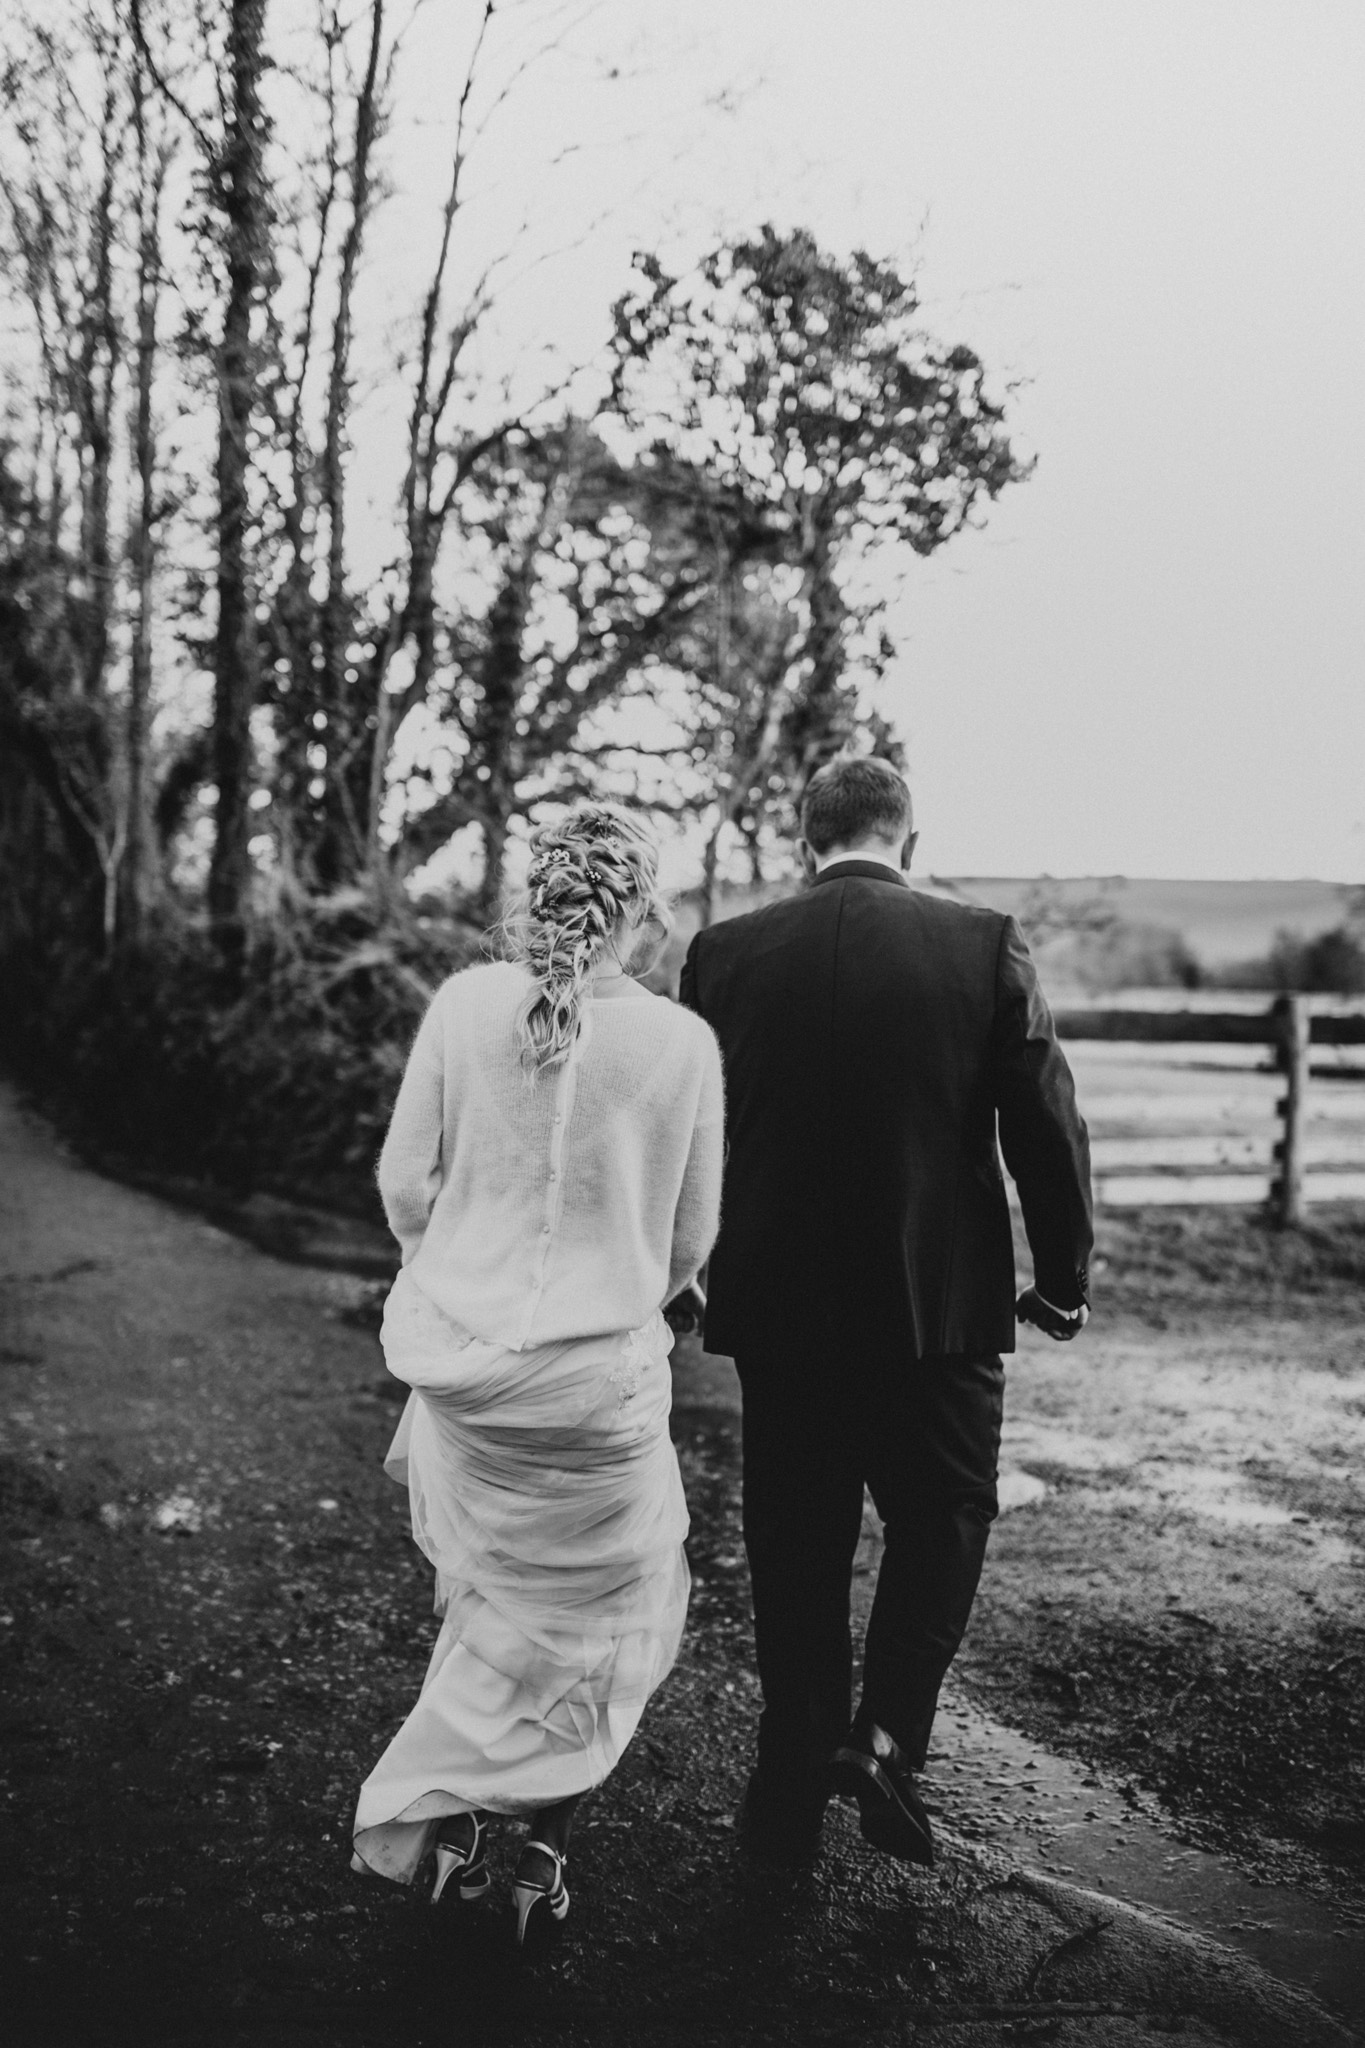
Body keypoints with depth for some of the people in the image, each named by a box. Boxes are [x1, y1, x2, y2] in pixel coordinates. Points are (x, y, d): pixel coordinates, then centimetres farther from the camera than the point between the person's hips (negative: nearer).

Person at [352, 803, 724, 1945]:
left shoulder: (466, 1003, -8)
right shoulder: (683, 1042, -12)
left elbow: (404, 1185, -2)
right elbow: (690, 1240, -1)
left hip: (460, 1354, 3)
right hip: (603, 1374, -3)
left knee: (493, 1592, 27)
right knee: (596, 1610, 19)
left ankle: (450, 1814, 29)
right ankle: (544, 1854, 22)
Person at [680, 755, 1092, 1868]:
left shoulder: (726, 953, -4)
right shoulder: (986, 945, -8)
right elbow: (1049, 1126, -7)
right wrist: (1063, 1275, 7)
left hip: (778, 1309, 2)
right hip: (943, 1305, -2)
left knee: (797, 1549, 15)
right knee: (942, 1522, 20)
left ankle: (792, 1796, 25)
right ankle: (887, 1737, 6)